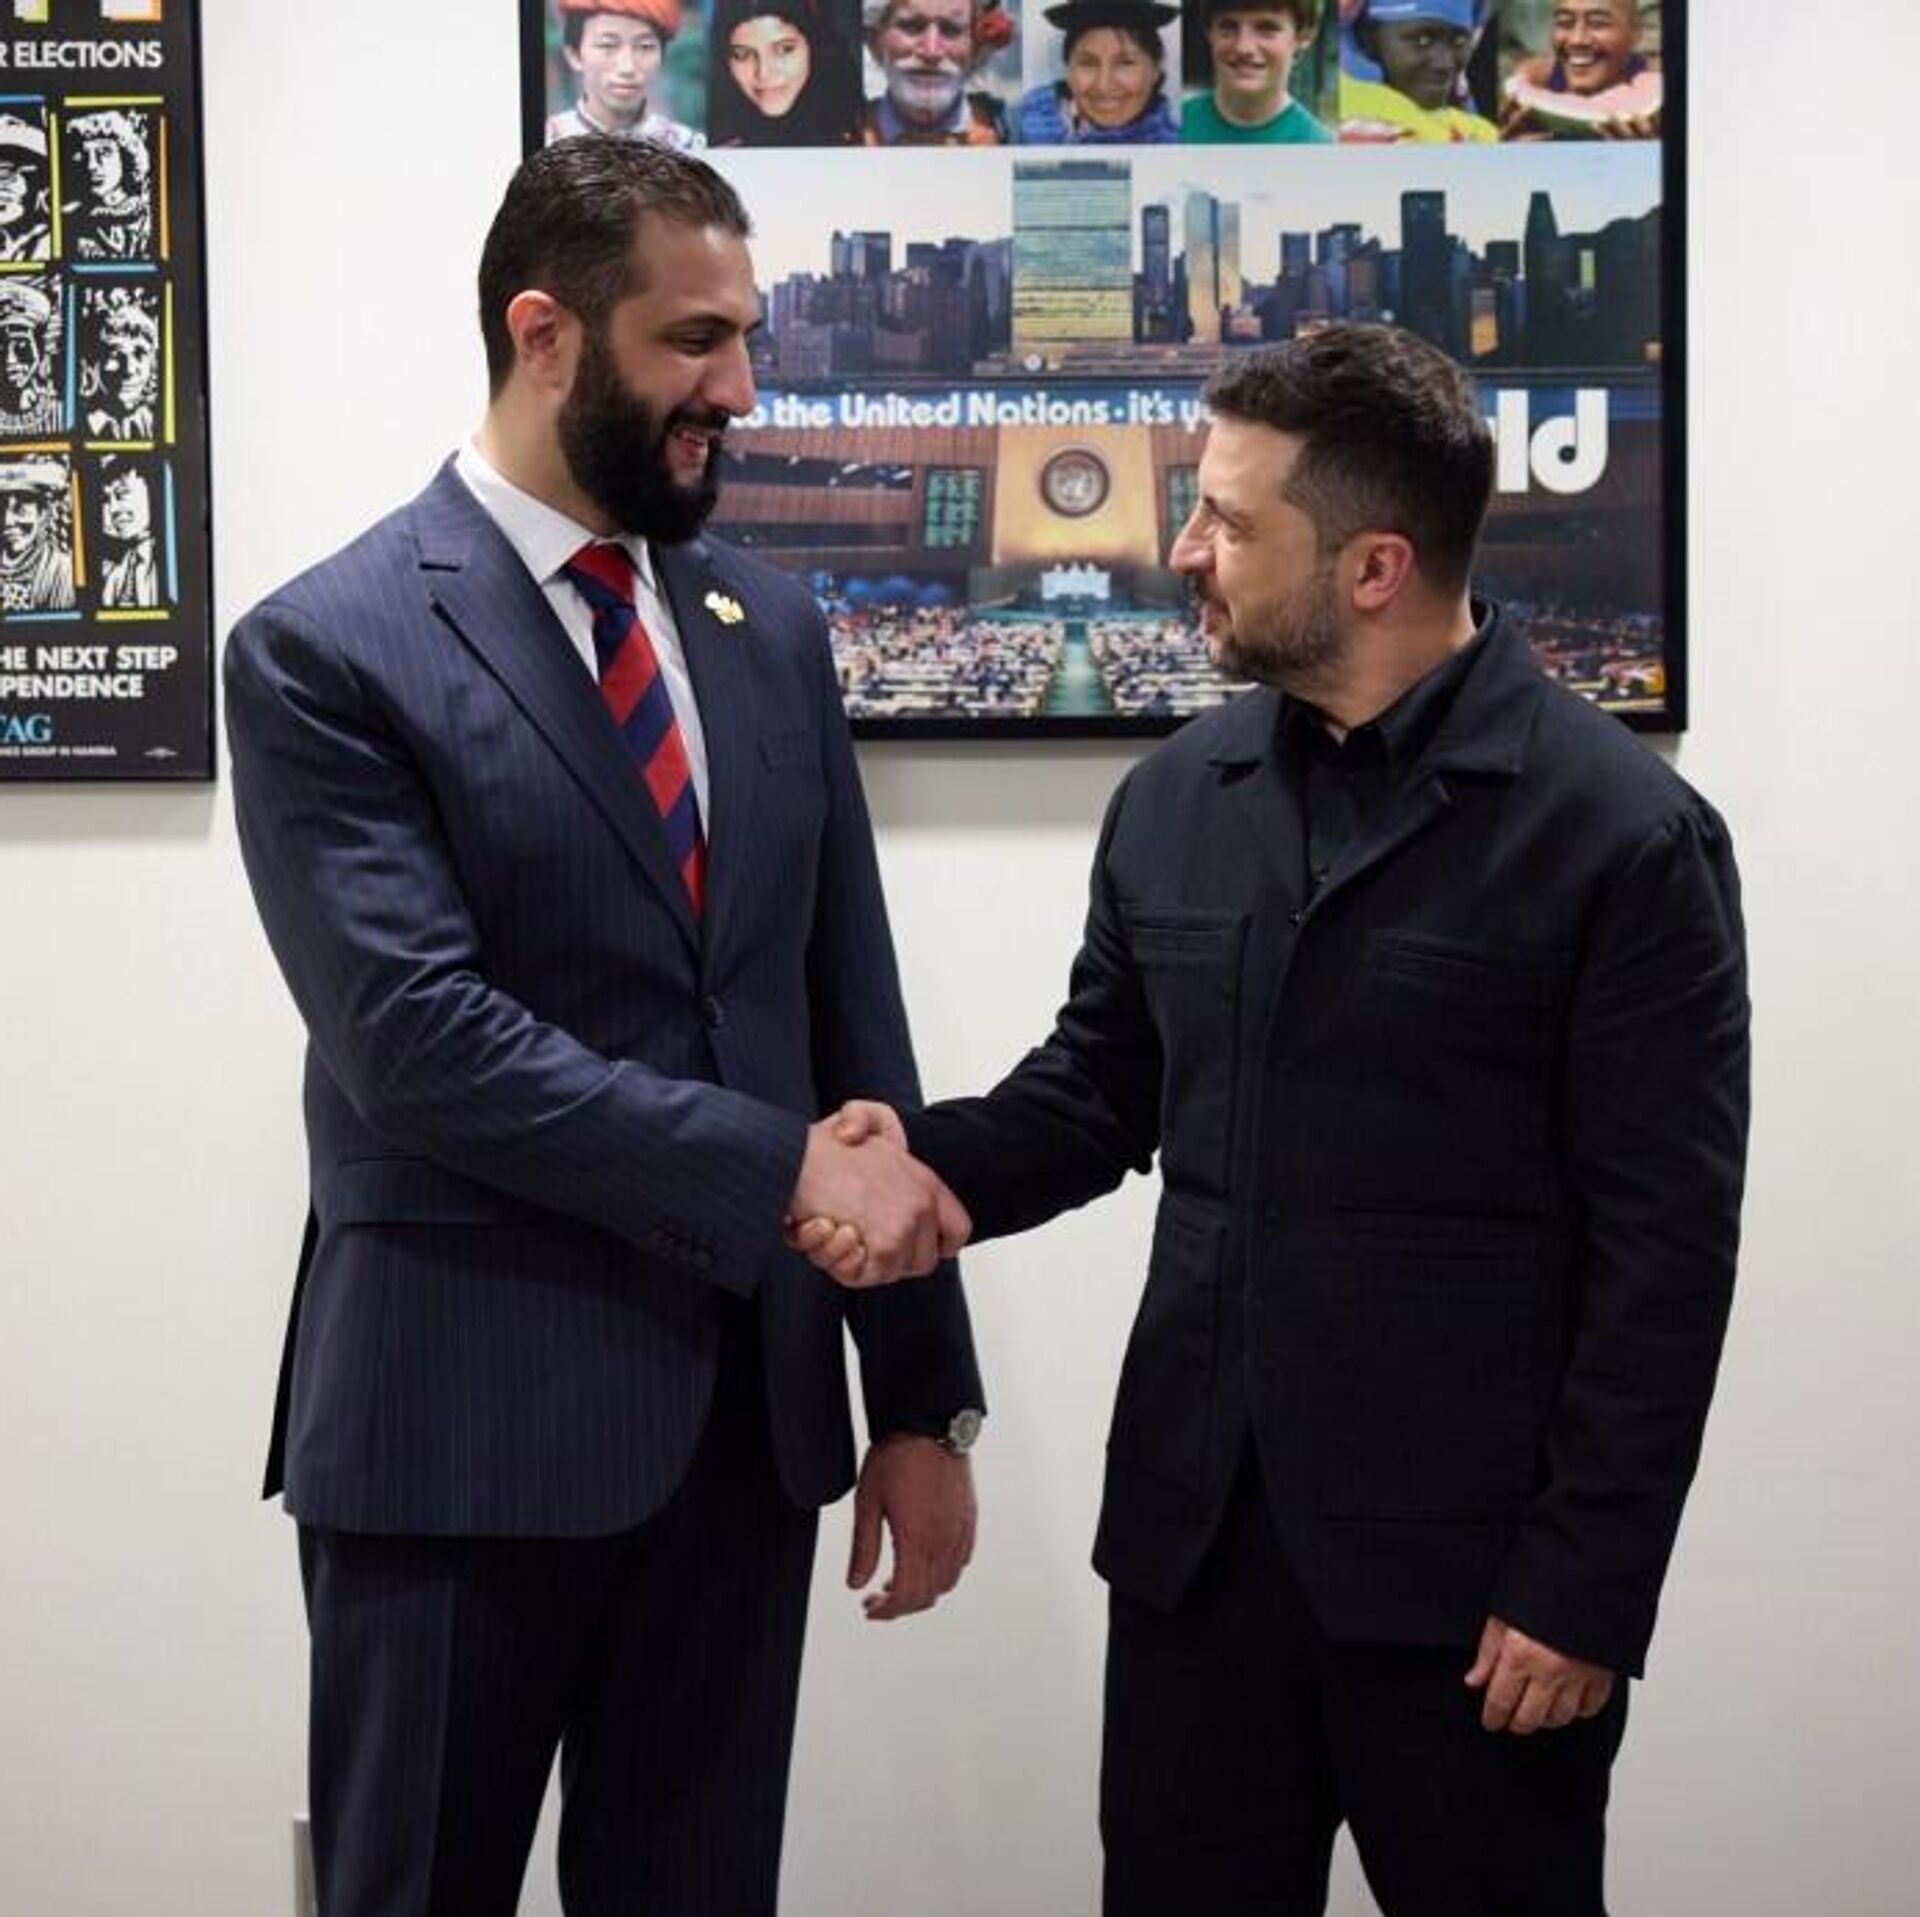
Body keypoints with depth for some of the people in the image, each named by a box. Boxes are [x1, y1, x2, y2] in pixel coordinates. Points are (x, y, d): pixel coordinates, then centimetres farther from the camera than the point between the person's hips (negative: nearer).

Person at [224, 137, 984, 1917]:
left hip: (749, 1408, 5)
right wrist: (781, 1168, -18)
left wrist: (921, 1391, 7)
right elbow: (423, 1045, -18)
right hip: (467, 1420, -5)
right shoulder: (329, 650, -8)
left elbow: (851, 1015, 9)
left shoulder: (772, 628, 9)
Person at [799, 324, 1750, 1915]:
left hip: (1472, 1576, -5)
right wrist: (940, 1164, -5)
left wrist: (1588, 1585, -12)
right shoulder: (1175, 799, 7)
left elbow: (1665, 1249, -11)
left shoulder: (1623, 835, -10)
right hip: (1194, 1538, 5)